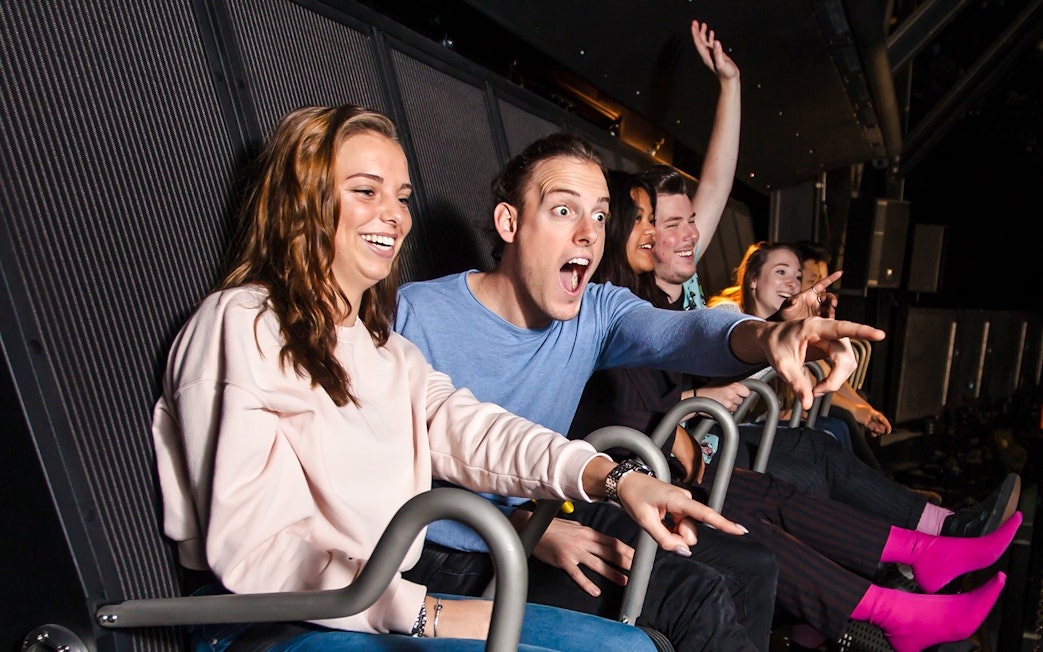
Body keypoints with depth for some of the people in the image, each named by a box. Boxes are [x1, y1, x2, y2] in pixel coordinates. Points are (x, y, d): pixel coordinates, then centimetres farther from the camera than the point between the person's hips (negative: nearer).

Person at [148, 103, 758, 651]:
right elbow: (250, 546, -19)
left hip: (393, 602, 8)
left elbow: (464, 426, -3)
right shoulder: (241, 325, -12)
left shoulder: (383, 345, 15)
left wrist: (611, 475, -17)